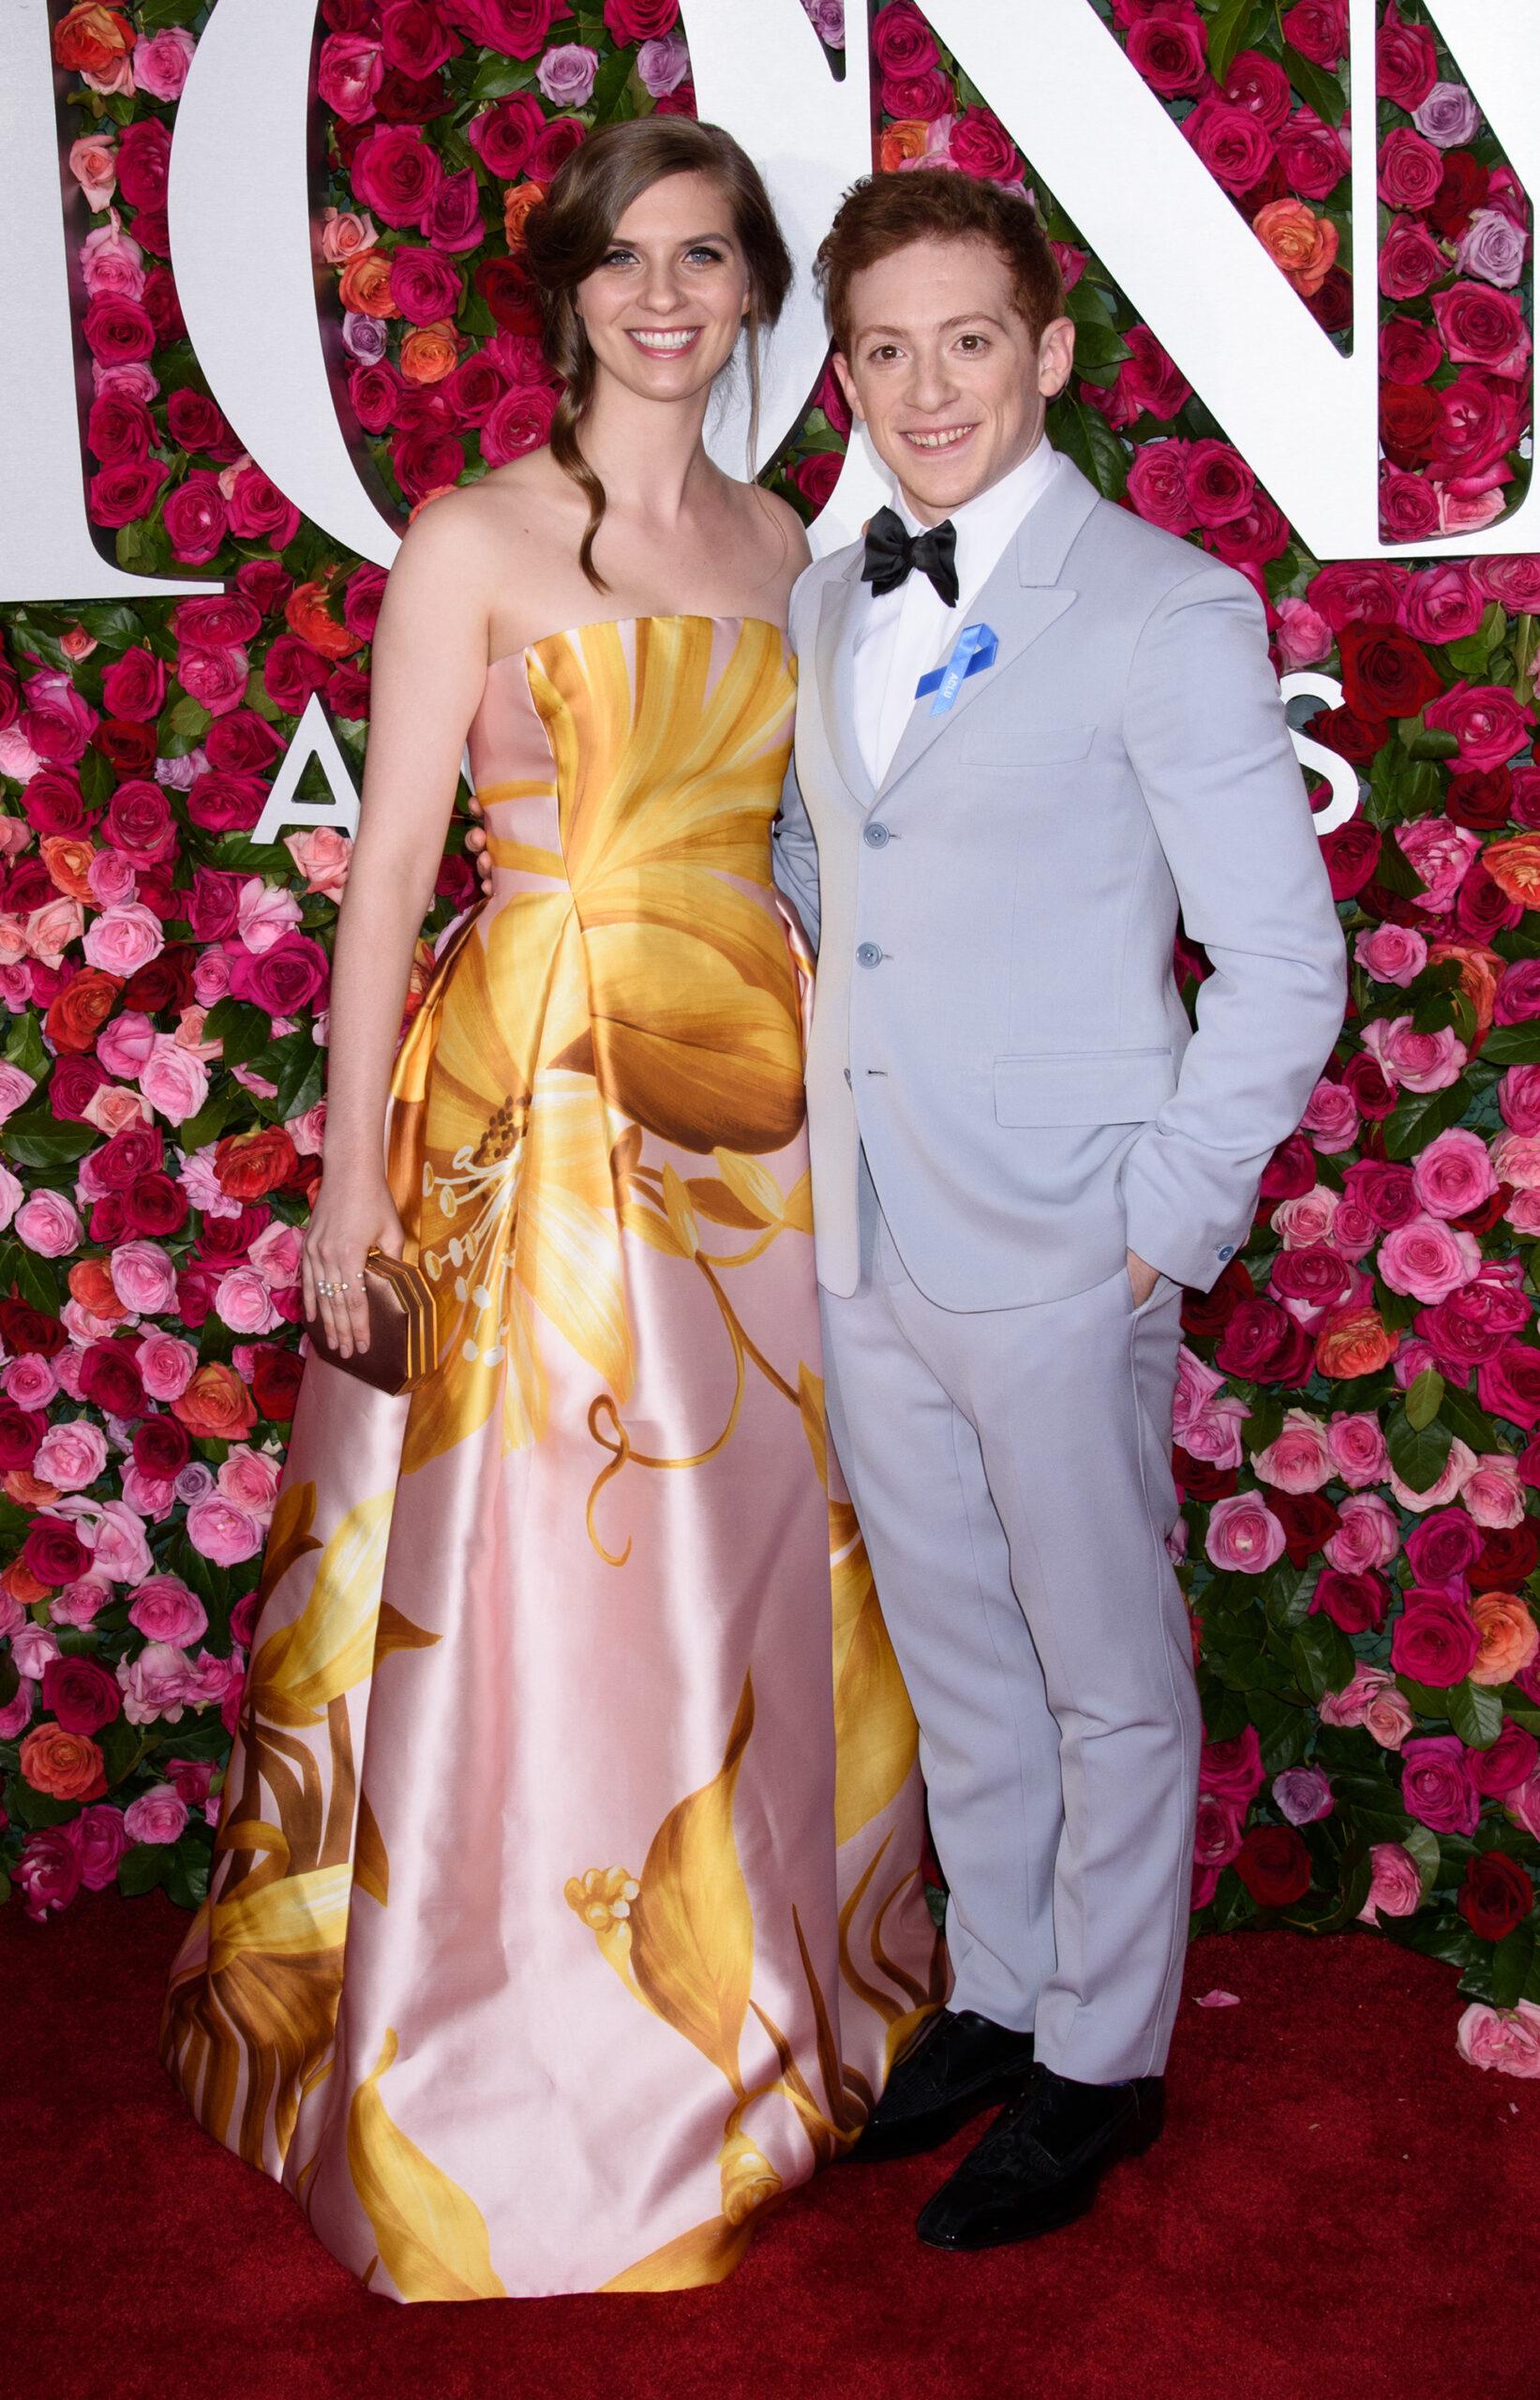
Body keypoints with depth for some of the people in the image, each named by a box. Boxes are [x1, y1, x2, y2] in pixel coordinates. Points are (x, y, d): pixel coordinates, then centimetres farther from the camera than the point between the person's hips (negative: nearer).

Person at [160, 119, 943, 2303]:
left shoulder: (779, 547, 11)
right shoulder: (474, 542, -4)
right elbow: (392, 864, -6)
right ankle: (528, 2083, 20)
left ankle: (764, 2000, 33)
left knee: (757, 1563, 13)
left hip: (759, 1100, 5)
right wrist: (353, 1172, -10)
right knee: (536, 1586, 1)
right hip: (537, 1107, -5)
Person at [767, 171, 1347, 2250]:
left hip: (1056, 1258, -6)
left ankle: (1104, 2060, 28)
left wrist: (1168, 1230, -13)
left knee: (1108, 1681, 10)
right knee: (954, 1660, 19)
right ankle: (997, 1994, 38)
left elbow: (1285, 965, -11)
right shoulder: (825, 605, 9)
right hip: (866, 1240, 6)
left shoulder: (1167, 614, -12)